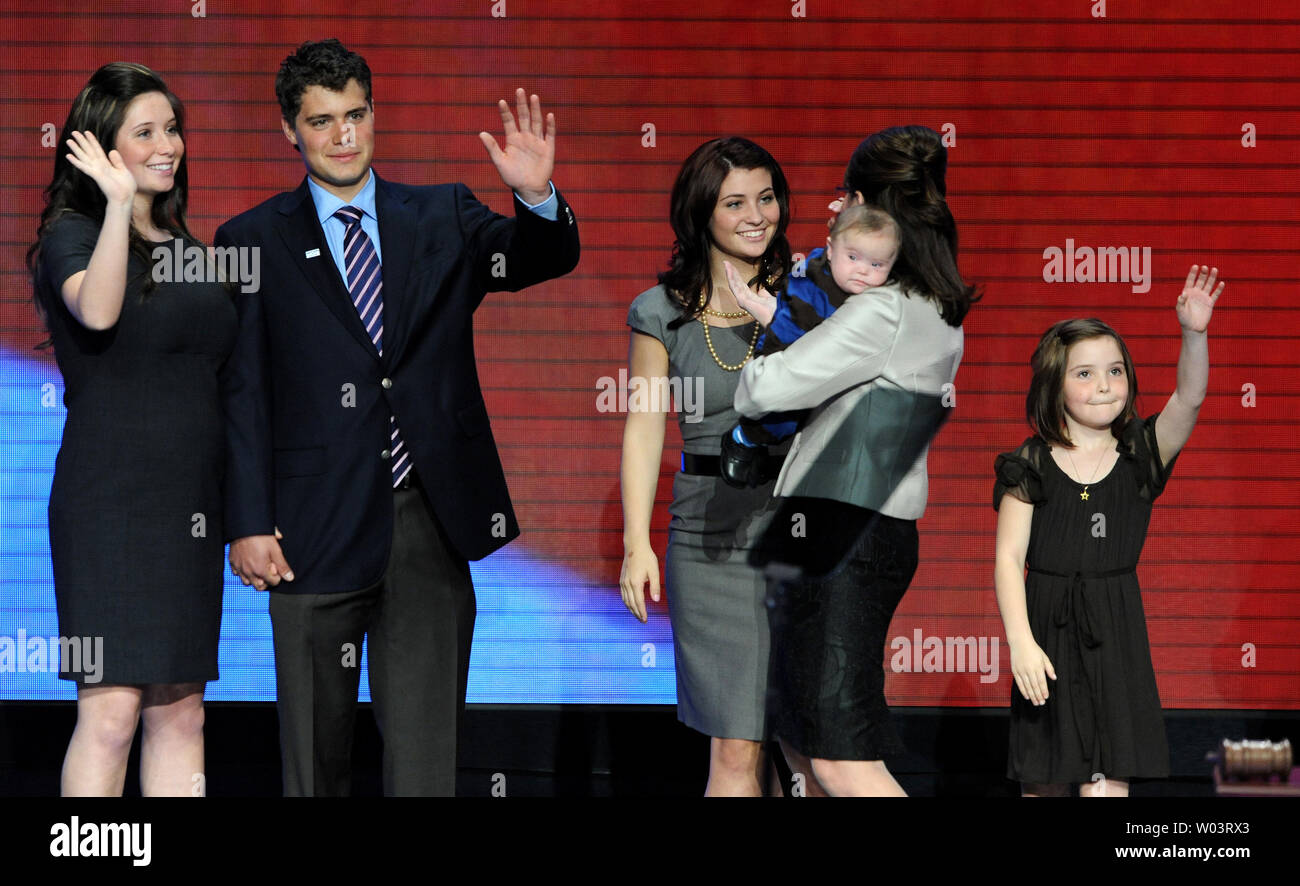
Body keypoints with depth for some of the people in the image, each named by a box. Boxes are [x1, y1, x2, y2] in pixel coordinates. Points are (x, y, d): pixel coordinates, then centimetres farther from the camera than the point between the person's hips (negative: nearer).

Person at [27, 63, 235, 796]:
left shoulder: (187, 247, 17)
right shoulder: (73, 234, -3)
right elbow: (97, 311, -26)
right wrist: (118, 203, -26)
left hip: (190, 504, 7)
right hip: (112, 498, -7)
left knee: (180, 713, 6)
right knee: (112, 712, -12)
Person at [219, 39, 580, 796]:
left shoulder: (444, 217, 10)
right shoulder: (254, 242, 3)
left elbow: (546, 257, -4)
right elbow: (242, 394, 0)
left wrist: (538, 196, -27)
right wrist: (248, 524, -6)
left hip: (431, 523, 1)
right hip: (316, 529, -1)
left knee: (426, 753, 1)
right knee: (315, 750, 8)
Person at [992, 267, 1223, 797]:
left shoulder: (1140, 456, 2)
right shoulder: (1031, 466, -2)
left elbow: (1188, 400, -15)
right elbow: (1009, 558, -5)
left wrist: (1194, 334, -32)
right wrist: (1021, 643, -15)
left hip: (1115, 635, 0)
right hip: (1047, 633, 0)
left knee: (1107, 784, -8)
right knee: (1044, 782, 8)